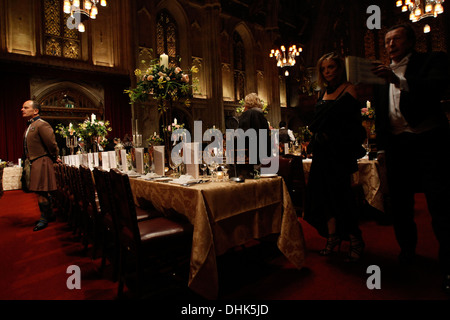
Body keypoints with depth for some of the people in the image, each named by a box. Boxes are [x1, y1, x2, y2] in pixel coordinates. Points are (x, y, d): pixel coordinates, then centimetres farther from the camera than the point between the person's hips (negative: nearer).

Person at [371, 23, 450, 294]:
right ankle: (407, 249, 27)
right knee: (400, 203, 10)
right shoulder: (383, 74, 16)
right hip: (397, 145, 5)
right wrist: (382, 147, 13)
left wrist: (399, 80, -29)